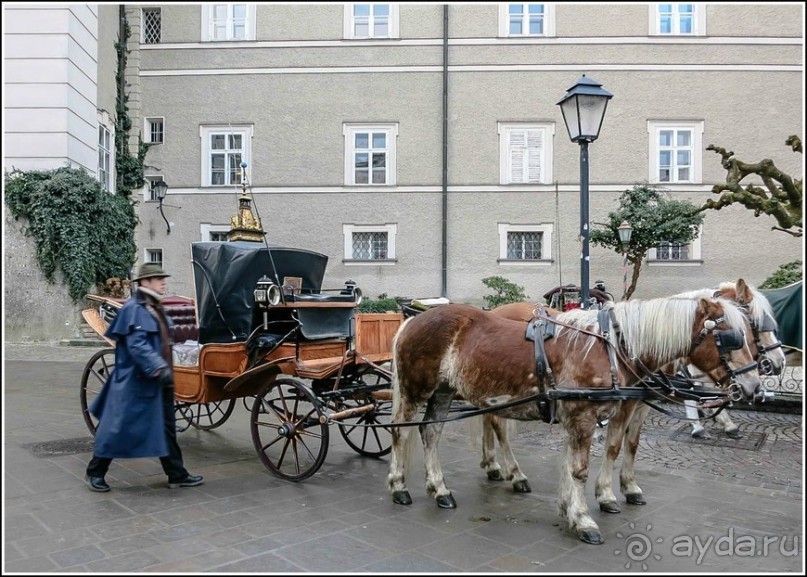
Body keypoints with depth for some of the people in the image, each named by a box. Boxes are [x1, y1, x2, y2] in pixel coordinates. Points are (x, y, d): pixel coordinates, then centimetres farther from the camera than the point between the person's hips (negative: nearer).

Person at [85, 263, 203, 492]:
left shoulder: (154, 307, 12)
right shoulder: (134, 309, -16)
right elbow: (137, 345, -26)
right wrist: (159, 368, -32)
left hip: (158, 381, 9)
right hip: (135, 381, -9)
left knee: (166, 427, 11)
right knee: (119, 427, 4)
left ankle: (177, 474, 18)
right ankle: (95, 473, 22)